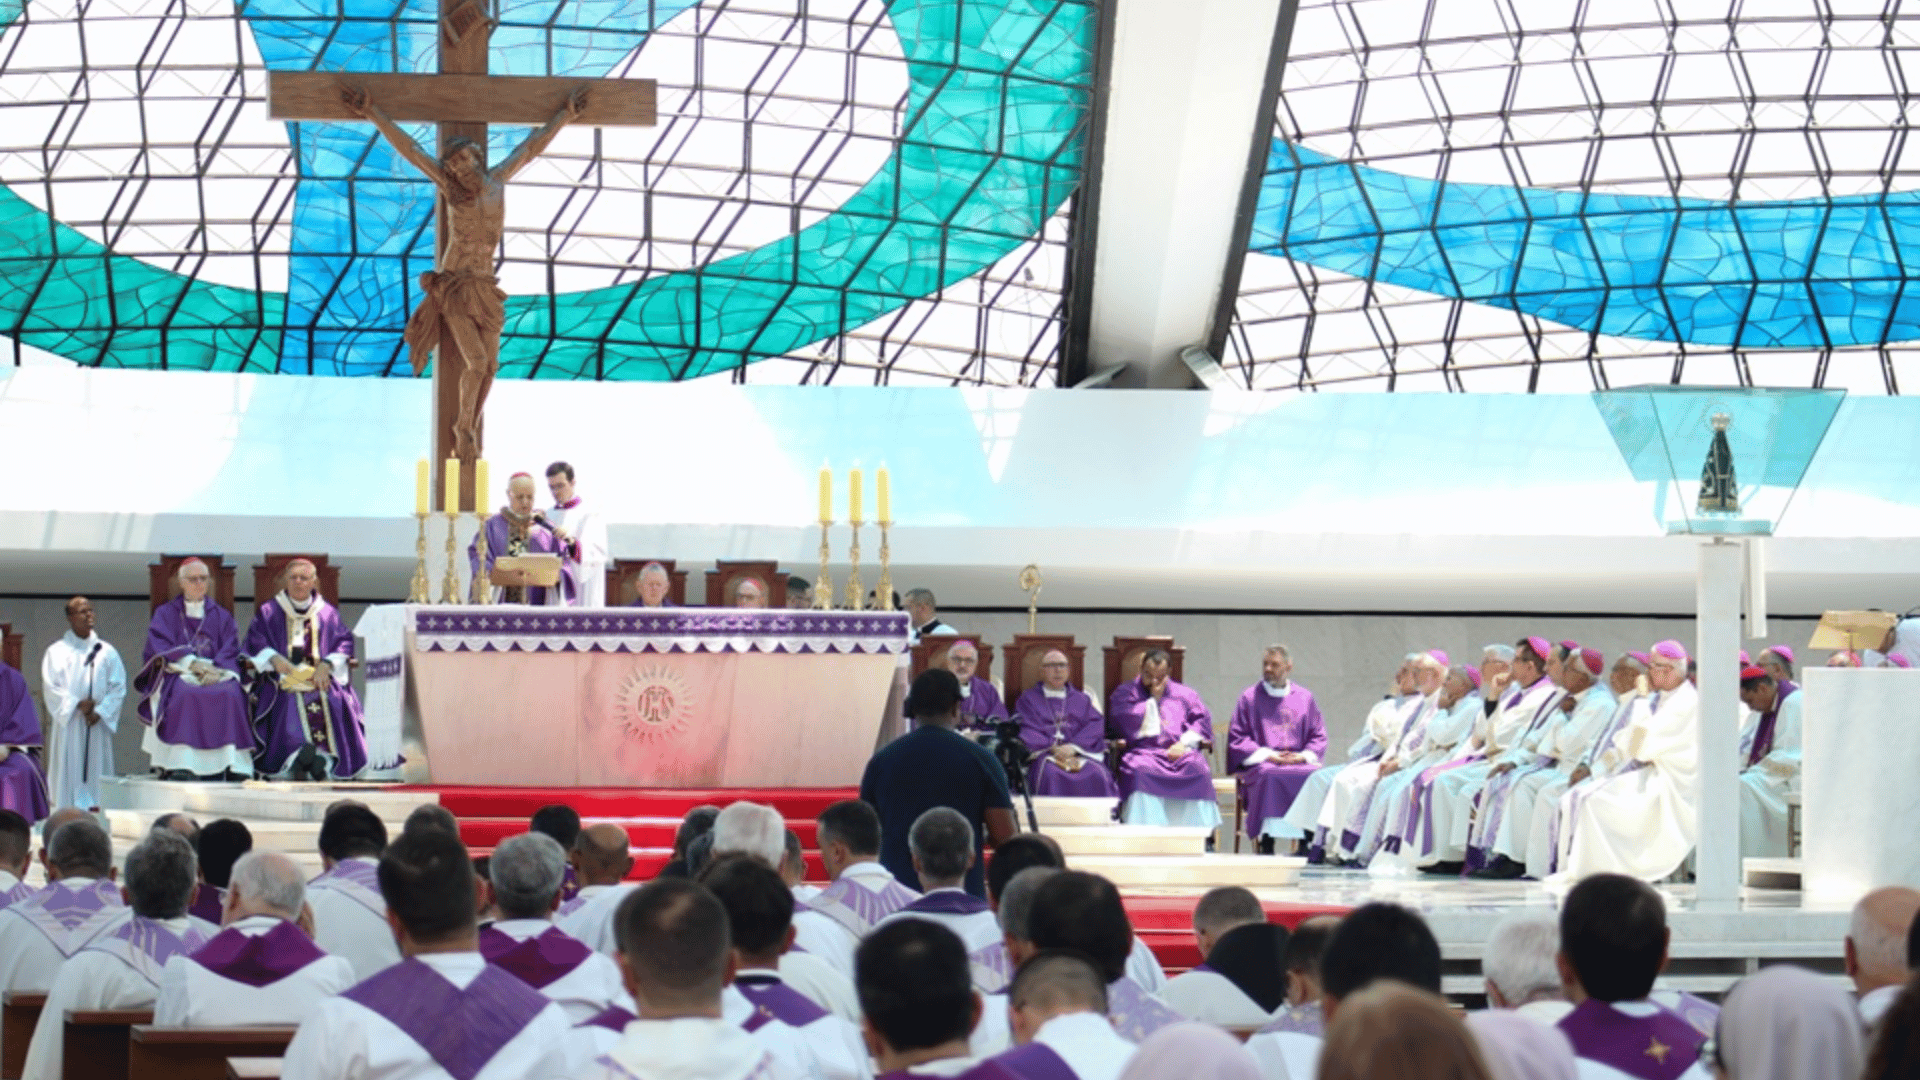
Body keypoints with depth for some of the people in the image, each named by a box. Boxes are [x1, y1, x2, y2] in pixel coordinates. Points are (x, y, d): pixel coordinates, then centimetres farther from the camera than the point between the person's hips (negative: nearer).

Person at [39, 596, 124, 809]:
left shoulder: (106, 651, 8)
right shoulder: (57, 652, 3)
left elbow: (118, 687, 3)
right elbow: (51, 687, -4)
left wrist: (100, 711, -10)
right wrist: (77, 704, -14)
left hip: (98, 723, 2)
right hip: (67, 722, -2)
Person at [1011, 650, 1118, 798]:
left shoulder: (1081, 699, 25)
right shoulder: (1029, 700, 19)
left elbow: (1096, 724, 9)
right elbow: (1027, 731, 4)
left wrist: (1074, 747, -11)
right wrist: (1052, 748, -13)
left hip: (1079, 752, 2)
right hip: (1042, 754, -2)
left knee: (1097, 775, -32)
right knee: (1051, 774, -38)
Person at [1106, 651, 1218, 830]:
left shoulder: (1184, 694, 24)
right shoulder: (1125, 693, 18)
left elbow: (1202, 721, 12)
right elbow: (1126, 723, 1)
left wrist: (1185, 743, -6)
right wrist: (1154, 699, 5)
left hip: (1180, 753, 2)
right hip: (1143, 752, -2)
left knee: (1197, 769, -32)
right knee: (1140, 770, -38)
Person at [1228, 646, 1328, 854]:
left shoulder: (1305, 698, 16)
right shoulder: (1249, 698, 9)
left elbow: (1318, 736, 14)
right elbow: (1236, 739, 4)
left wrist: (1303, 755, -7)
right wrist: (1267, 754, -10)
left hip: (1298, 761, 2)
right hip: (1261, 763, -2)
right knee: (1270, 776, -38)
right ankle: (1266, 843, -35)